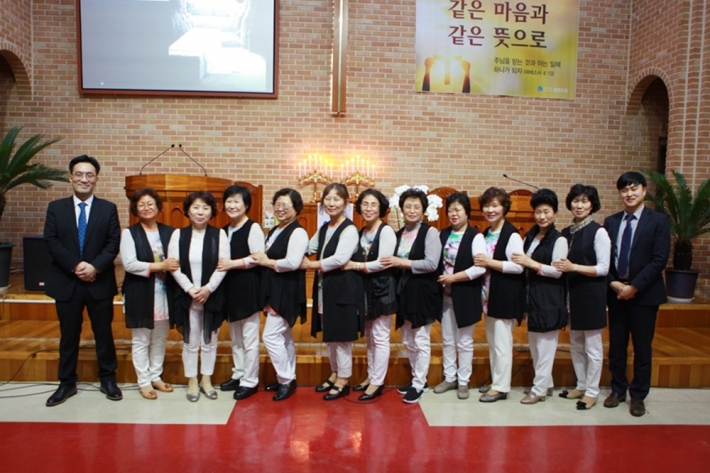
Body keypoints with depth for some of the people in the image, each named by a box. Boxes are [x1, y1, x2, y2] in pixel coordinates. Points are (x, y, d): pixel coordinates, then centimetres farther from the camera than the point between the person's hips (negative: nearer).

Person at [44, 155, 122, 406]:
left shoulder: (108, 209, 3)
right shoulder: (56, 208, 4)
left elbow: (114, 243, -4)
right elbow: (51, 242, -4)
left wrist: (95, 266, -18)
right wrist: (75, 265, -17)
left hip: (100, 282, 0)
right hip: (66, 282, 1)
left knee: (104, 333, 9)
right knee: (68, 336, 11)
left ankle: (108, 379, 23)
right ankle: (67, 383, 25)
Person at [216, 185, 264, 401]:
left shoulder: (253, 228, -9)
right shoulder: (224, 230, 14)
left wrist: (233, 263, -18)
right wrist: (221, 265, 0)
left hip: (248, 286, -8)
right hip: (230, 287, 8)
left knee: (249, 337, -1)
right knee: (235, 337, 16)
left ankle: (250, 381, 9)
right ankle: (238, 375, 28)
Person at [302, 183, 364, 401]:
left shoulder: (349, 229, -13)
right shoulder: (323, 229, 13)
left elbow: (340, 259, -22)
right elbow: (306, 250, 14)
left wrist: (311, 265, -14)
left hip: (343, 289, -8)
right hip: (324, 287, 8)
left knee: (341, 336, 2)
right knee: (329, 336, 17)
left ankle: (343, 381, 16)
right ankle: (334, 375, 32)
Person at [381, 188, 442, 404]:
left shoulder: (430, 232, -8)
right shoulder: (399, 234, 11)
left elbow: (431, 264, -17)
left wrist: (402, 263, -18)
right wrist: (393, 264, -4)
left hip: (422, 292, -7)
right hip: (404, 291, 7)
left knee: (421, 341, 0)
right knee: (408, 341, 14)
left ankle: (419, 384, 11)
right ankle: (417, 378, 28)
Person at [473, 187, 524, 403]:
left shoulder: (512, 234, -13)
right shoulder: (486, 234, 13)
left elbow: (518, 266, -21)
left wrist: (489, 262, -20)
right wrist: (479, 262, 1)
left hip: (506, 295, -9)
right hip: (489, 294, 9)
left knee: (502, 342, -2)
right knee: (492, 341, 15)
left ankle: (501, 387, 9)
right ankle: (496, 381, 27)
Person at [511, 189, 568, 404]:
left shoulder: (559, 240, -11)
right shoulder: (530, 236, 9)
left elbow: (557, 271, -16)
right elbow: (522, 263, 16)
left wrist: (532, 264, -19)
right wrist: (521, 262, -5)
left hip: (549, 298, -8)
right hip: (532, 294, 8)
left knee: (545, 344, 0)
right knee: (534, 343, 15)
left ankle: (539, 389, 9)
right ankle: (546, 383, 29)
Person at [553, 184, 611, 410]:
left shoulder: (598, 232, -10)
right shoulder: (566, 233, 8)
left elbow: (603, 268, -13)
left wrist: (574, 267, -20)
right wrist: (560, 267, -3)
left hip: (592, 295, -6)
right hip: (572, 294, 6)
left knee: (592, 347, 4)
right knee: (575, 345, 15)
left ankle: (592, 391, 17)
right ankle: (581, 386, 29)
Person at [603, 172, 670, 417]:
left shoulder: (658, 220, -4)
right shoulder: (611, 222, 6)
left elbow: (659, 260, -11)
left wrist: (634, 287, -15)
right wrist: (613, 283, -9)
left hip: (644, 293, -3)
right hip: (615, 291, 3)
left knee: (642, 346, 6)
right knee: (616, 344, 10)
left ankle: (638, 396, 19)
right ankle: (618, 389, 25)